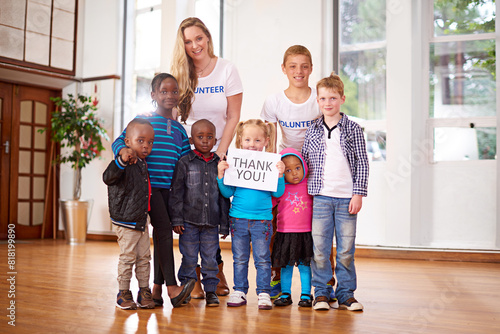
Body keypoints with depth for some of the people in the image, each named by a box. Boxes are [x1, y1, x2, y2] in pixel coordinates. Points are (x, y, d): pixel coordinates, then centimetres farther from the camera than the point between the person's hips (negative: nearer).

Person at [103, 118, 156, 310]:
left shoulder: (142, 163, 8)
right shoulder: (125, 164, -17)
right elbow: (108, 178, -37)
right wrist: (121, 161, -51)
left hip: (141, 220, 8)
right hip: (125, 222, -8)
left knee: (144, 257, 13)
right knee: (127, 258, 1)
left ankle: (144, 292, 23)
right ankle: (123, 293, 15)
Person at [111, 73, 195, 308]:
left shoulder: (179, 128, 16)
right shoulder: (143, 119, 1)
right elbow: (119, 141, -6)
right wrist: (124, 150, -28)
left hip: (170, 186, 6)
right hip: (149, 184, -6)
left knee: (162, 233, 8)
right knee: (164, 229, -15)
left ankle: (157, 286, 15)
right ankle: (172, 287, -14)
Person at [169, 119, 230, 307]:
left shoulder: (219, 164, 7)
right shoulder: (184, 163, 1)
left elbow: (224, 195, 10)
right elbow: (176, 192, 0)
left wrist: (224, 224, 8)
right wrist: (176, 219, -6)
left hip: (211, 222, 2)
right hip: (189, 221, -2)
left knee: (210, 258, 6)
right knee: (189, 258, 4)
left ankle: (211, 290, 19)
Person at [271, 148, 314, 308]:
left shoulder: (309, 186, 1)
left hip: (305, 233, 0)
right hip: (285, 233, 1)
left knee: (305, 265, 6)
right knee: (286, 265, 9)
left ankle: (306, 295, 17)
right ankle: (285, 294, 21)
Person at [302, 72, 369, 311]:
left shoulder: (353, 129, 3)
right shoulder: (312, 130, 8)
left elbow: (362, 163, 3)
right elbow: (304, 160, 14)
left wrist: (358, 194, -4)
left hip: (347, 198, -1)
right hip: (321, 196, 1)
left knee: (346, 249, 5)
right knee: (320, 248, 3)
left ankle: (345, 293, 17)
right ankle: (321, 292, 15)